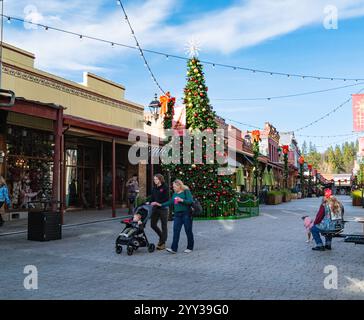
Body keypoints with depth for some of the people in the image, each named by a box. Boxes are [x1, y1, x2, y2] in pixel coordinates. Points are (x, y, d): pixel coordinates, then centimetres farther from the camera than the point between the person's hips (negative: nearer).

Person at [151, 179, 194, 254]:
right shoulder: (175, 194, 14)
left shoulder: (186, 192, -6)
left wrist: (181, 200, -26)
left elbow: (191, 201, -16)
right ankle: (174, 248, -5)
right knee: (176, 231, -3)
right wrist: (160, 205, 17)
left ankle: (190, 248, 16)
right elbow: (170, 202, 22)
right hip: (177, 214, 6)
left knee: (188, 231, 3)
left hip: (186, 214, -6)